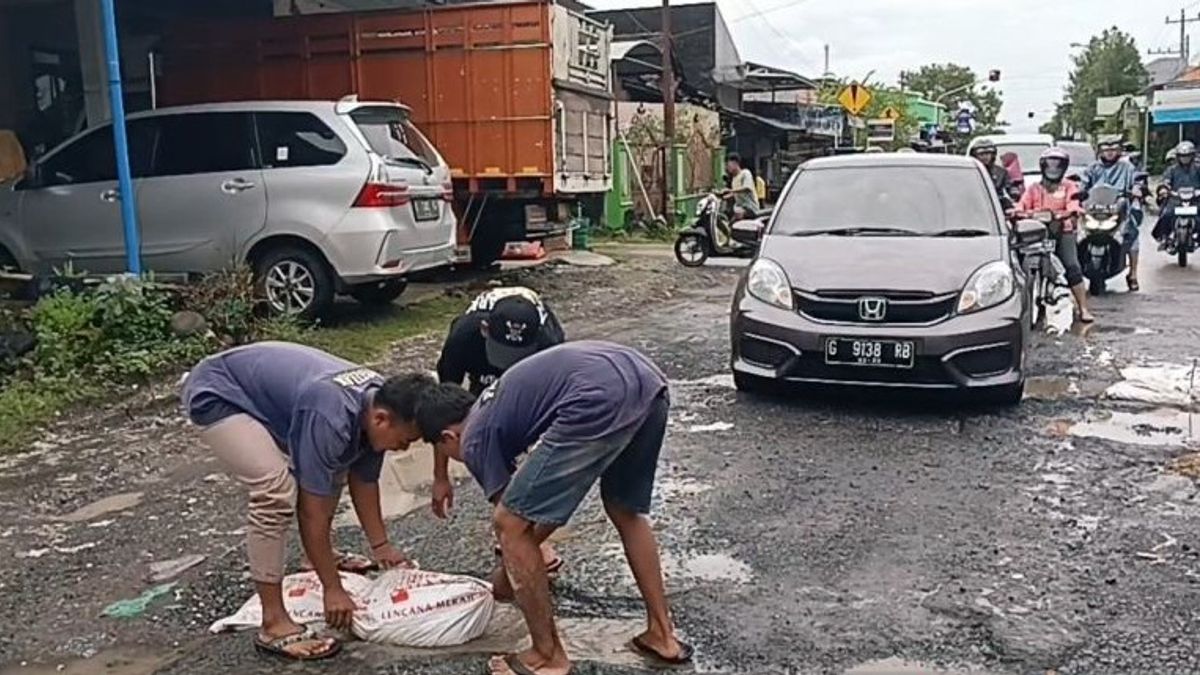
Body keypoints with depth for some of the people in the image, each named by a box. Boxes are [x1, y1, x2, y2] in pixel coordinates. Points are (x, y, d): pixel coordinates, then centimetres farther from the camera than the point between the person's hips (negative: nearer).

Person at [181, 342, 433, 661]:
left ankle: (321, 557, 33)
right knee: (277, 490, -25)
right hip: (215, 394, -9)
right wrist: (333, 589, -20)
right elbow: (312, 510, -28)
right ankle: (273, 625, -18)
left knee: (330, 468, 13)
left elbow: (363, 480, 6)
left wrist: (381, 546, 12)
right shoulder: (331, 419, -35)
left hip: (255, 386, 9)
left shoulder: (377, 400, -9)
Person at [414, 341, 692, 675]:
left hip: (601, 399, -9)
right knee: (626, 512, 31)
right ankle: (662, 634, 36)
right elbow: (558, 495, 43)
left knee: (510, 524, 7)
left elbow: (510, 518, 21)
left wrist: (505, 580, 40)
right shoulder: (500, 403, 36)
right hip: (647, 380, 9)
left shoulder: (476, 438, 14)